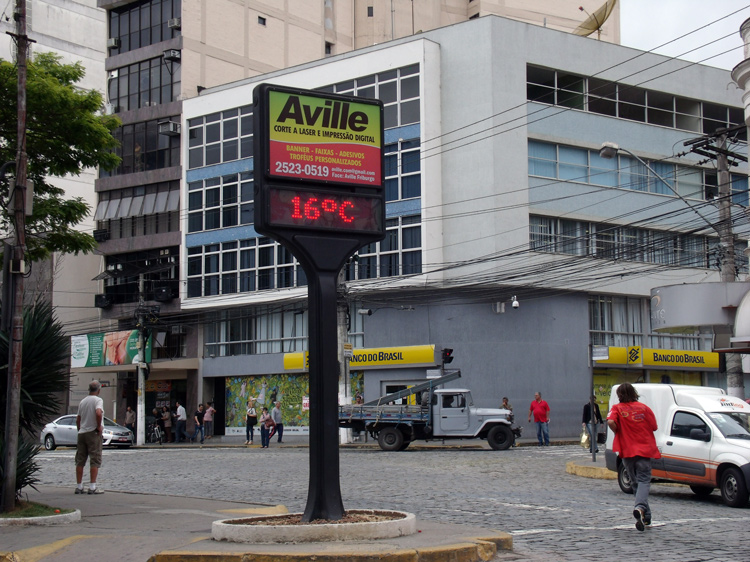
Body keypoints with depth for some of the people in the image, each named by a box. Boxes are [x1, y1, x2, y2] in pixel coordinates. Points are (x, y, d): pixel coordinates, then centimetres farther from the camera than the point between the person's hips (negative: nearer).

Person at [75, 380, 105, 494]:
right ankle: (92, 487, -8)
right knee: (95, 461, -4)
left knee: (80, 461, 9)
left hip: (81, 433, 6)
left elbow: (77, 419, 16)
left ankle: (79, 486, 11)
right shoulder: (98, 400, -7)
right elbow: (98, 413, -26)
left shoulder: (82, 401, 13)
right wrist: (99, 426, -14)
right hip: (93, 433, -6)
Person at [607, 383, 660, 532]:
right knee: (644, 480, -3)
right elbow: (654, 427, 2)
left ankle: (645, 516, 18)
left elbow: (610, 421, -20)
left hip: (627, 451, 1)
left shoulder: (617, 408, -2)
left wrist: (618, 431, -2)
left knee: (636, 482, 14)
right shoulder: (644, 408, 0)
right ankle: (640, 507, -30)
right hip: (644, 449, -1)